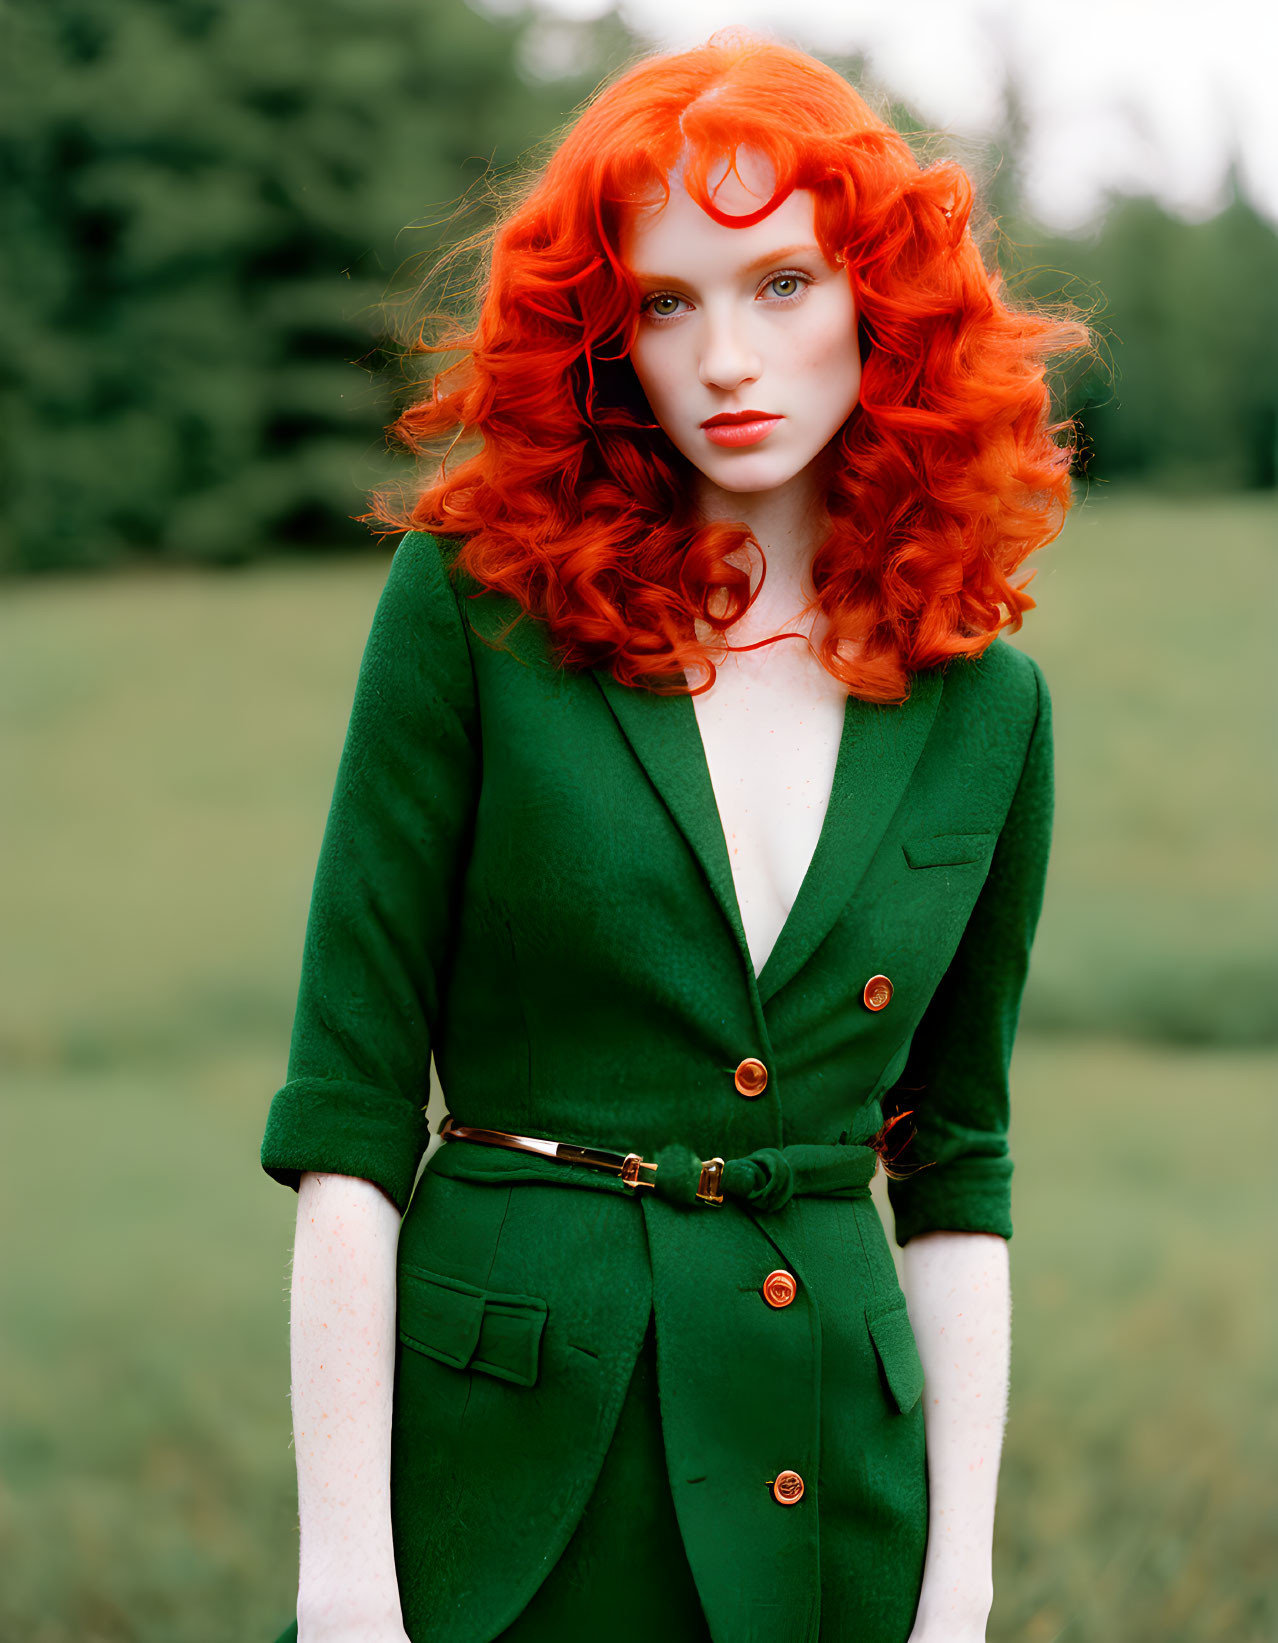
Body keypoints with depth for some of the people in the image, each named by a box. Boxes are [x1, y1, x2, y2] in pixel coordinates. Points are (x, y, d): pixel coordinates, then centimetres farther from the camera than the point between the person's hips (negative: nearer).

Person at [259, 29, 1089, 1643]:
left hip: (828, 1486, 3)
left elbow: (954, 1170, 10)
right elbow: (344, 1115, -7)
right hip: (496, 1454, -2)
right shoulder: (474, 601, -5)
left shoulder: (984, 703, 4)